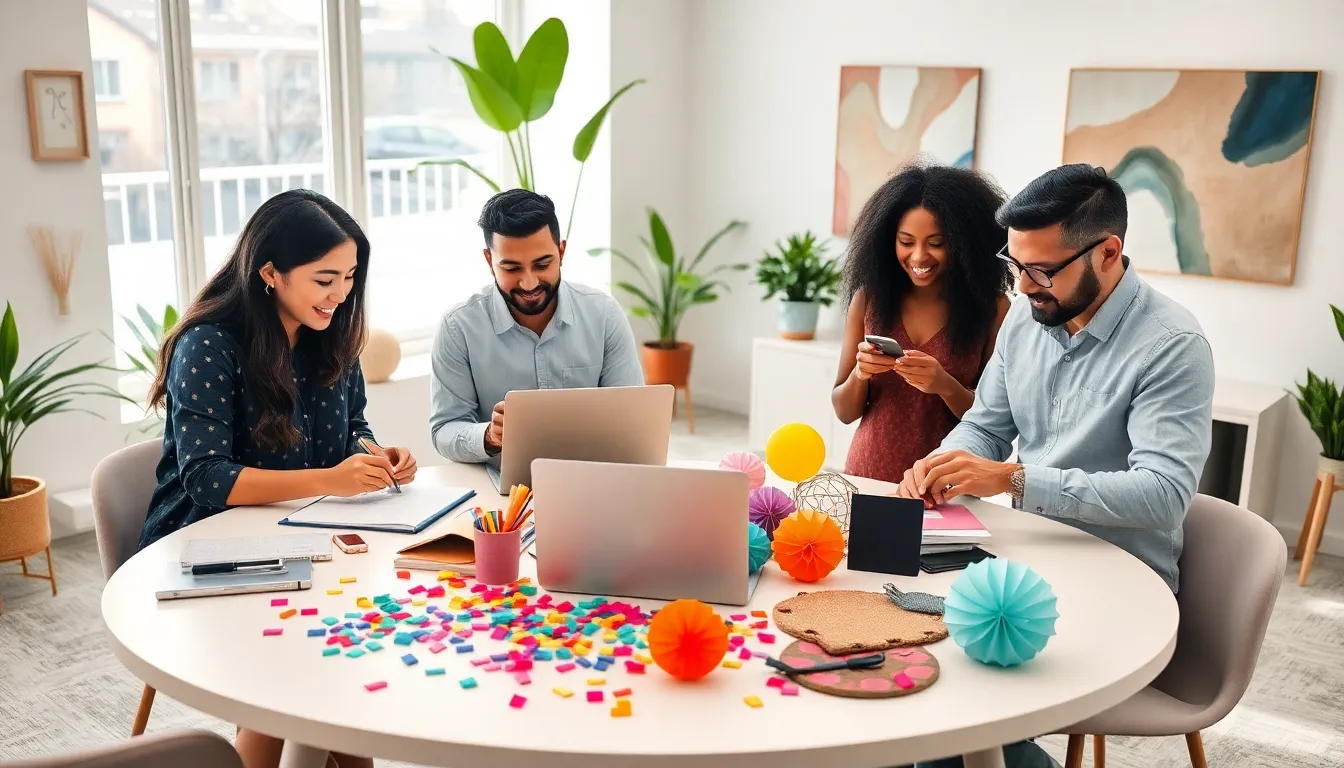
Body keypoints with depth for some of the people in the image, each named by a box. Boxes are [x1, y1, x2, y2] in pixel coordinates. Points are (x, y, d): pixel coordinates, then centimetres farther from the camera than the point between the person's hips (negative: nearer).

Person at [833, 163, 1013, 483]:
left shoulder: (993, 309, -4)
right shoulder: (869, 298, 2)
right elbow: (844, 412, 7)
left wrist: (946, 387, -19)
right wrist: (860, 375, -13)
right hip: (866, 480, 2)